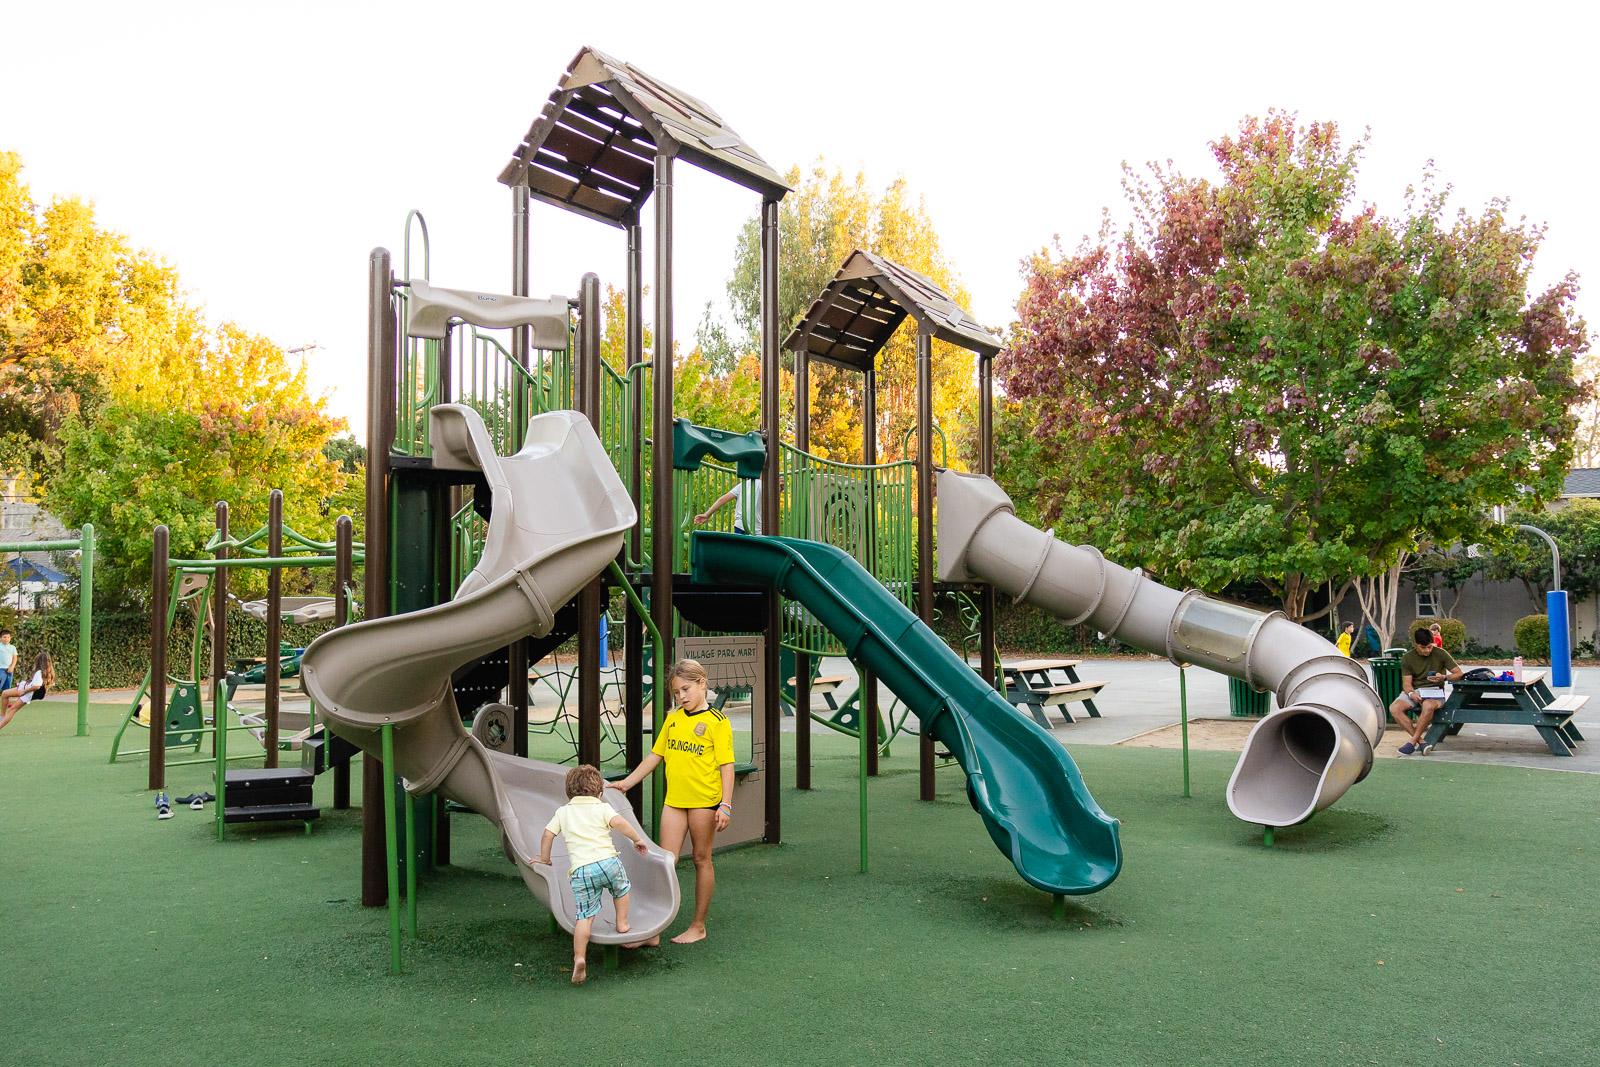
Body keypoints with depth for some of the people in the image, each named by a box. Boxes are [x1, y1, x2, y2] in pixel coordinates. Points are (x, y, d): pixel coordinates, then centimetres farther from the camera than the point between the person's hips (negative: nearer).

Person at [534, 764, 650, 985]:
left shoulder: (563, 811, 21)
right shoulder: (602, 808, 12)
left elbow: (548, 834, 20)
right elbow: (618, 822, -5)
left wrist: (544, 859, 33)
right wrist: (637, 839, 4)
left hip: (581, 870, 1)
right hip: (607, 861, -1)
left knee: (585, 915, 1)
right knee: (621, 888, 31)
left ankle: (579, 958, -9)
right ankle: (622, 924, 37)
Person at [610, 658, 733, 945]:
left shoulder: (717, 721, -6)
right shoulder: (672, 719, 11)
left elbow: (727, 765, -9)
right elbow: (656, 755, 18)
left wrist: (725, 805, -15)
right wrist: (627, 783, 17)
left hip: (705, 800, -5)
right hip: (674, 800, 5)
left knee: (701, 860, 7)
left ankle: (698, 927, 20)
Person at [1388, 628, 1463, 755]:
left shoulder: (1440, 654, -2)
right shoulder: (1407, 658, 1)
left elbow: (1459, 674, -2)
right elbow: (1406, 683, -2)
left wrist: (1444, 677, -23)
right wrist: (1412, 694, -25)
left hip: (1434, 690, -2)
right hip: (1414, 691, 3)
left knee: (1428, 706, -39)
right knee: (1394, 708, -28)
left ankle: (1413, 741, -24)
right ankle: (1421, 742, -27)